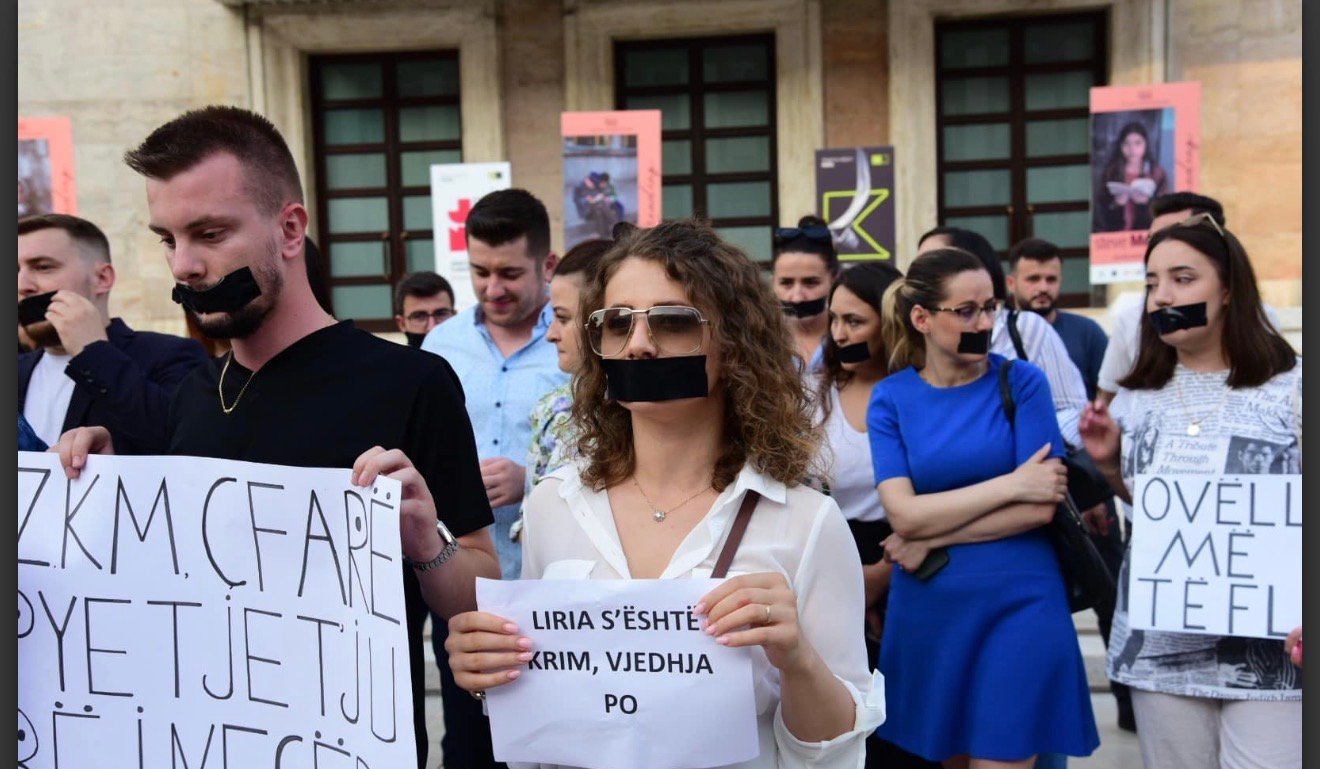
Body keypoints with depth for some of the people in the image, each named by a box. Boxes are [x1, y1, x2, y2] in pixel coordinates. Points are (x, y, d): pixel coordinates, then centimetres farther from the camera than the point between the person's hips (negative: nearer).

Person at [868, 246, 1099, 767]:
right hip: (926, 612, 2)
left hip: (1019, 606, -2)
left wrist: (933, 538, -12)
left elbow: (1042, 507, -11)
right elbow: (904, 514, -11)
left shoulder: (1021, 382, -3)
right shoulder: (890, 397, 0)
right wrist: (1011, 484, -15)